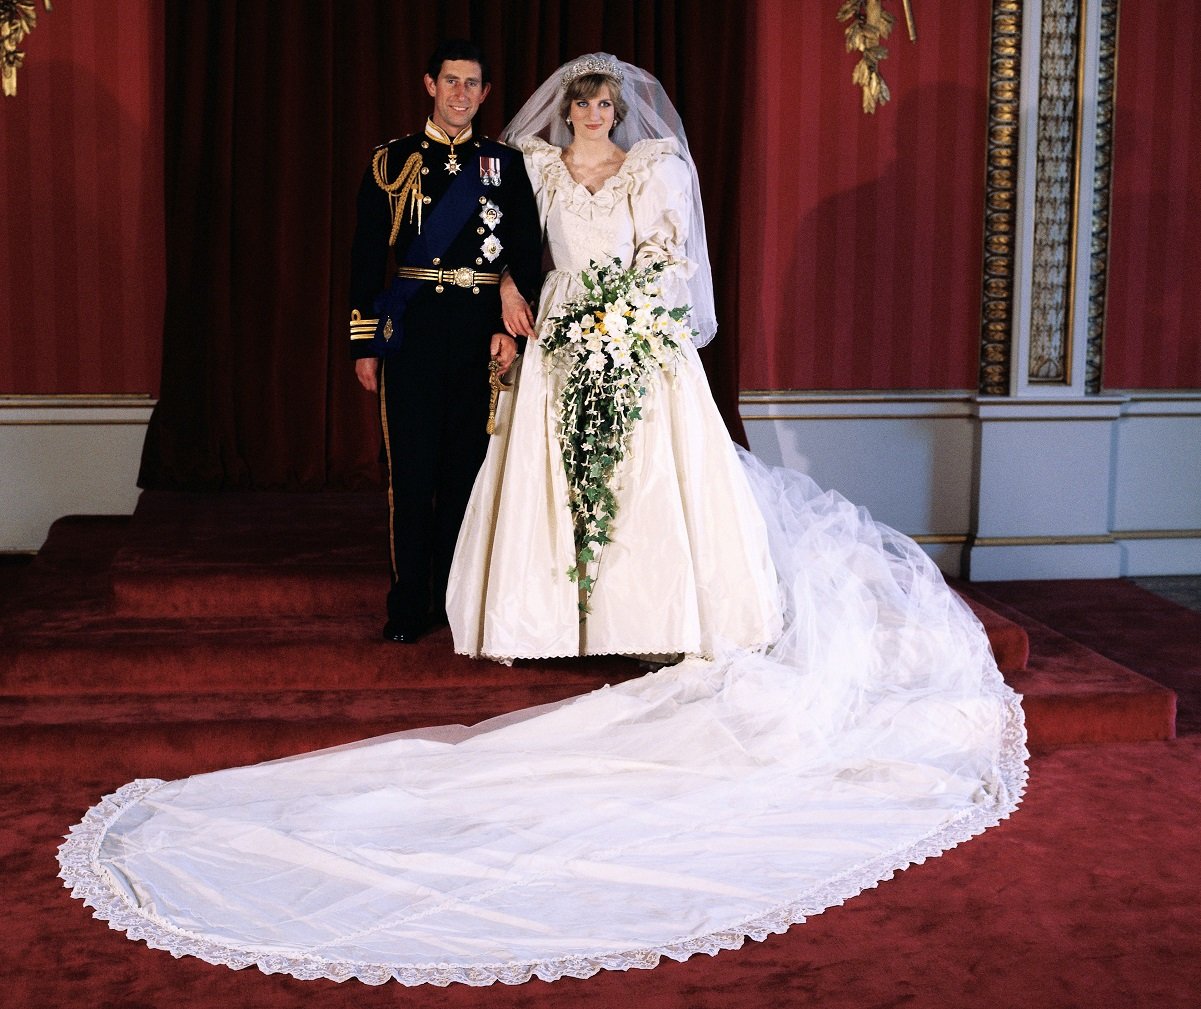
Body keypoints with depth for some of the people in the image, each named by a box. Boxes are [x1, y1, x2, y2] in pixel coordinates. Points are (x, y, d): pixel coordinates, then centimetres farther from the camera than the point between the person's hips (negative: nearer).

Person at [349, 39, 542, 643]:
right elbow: (366, 257, 5)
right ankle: (408, 608, 8)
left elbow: (526, 255, 7)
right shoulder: (392, 161, 7)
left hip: (482, 335, 1)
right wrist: (364, 344, 0)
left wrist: (511, 328, -5)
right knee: (411, 473, -1)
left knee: (467, 470, 7)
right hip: (412, 334, -1)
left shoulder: (504, 164, 10)